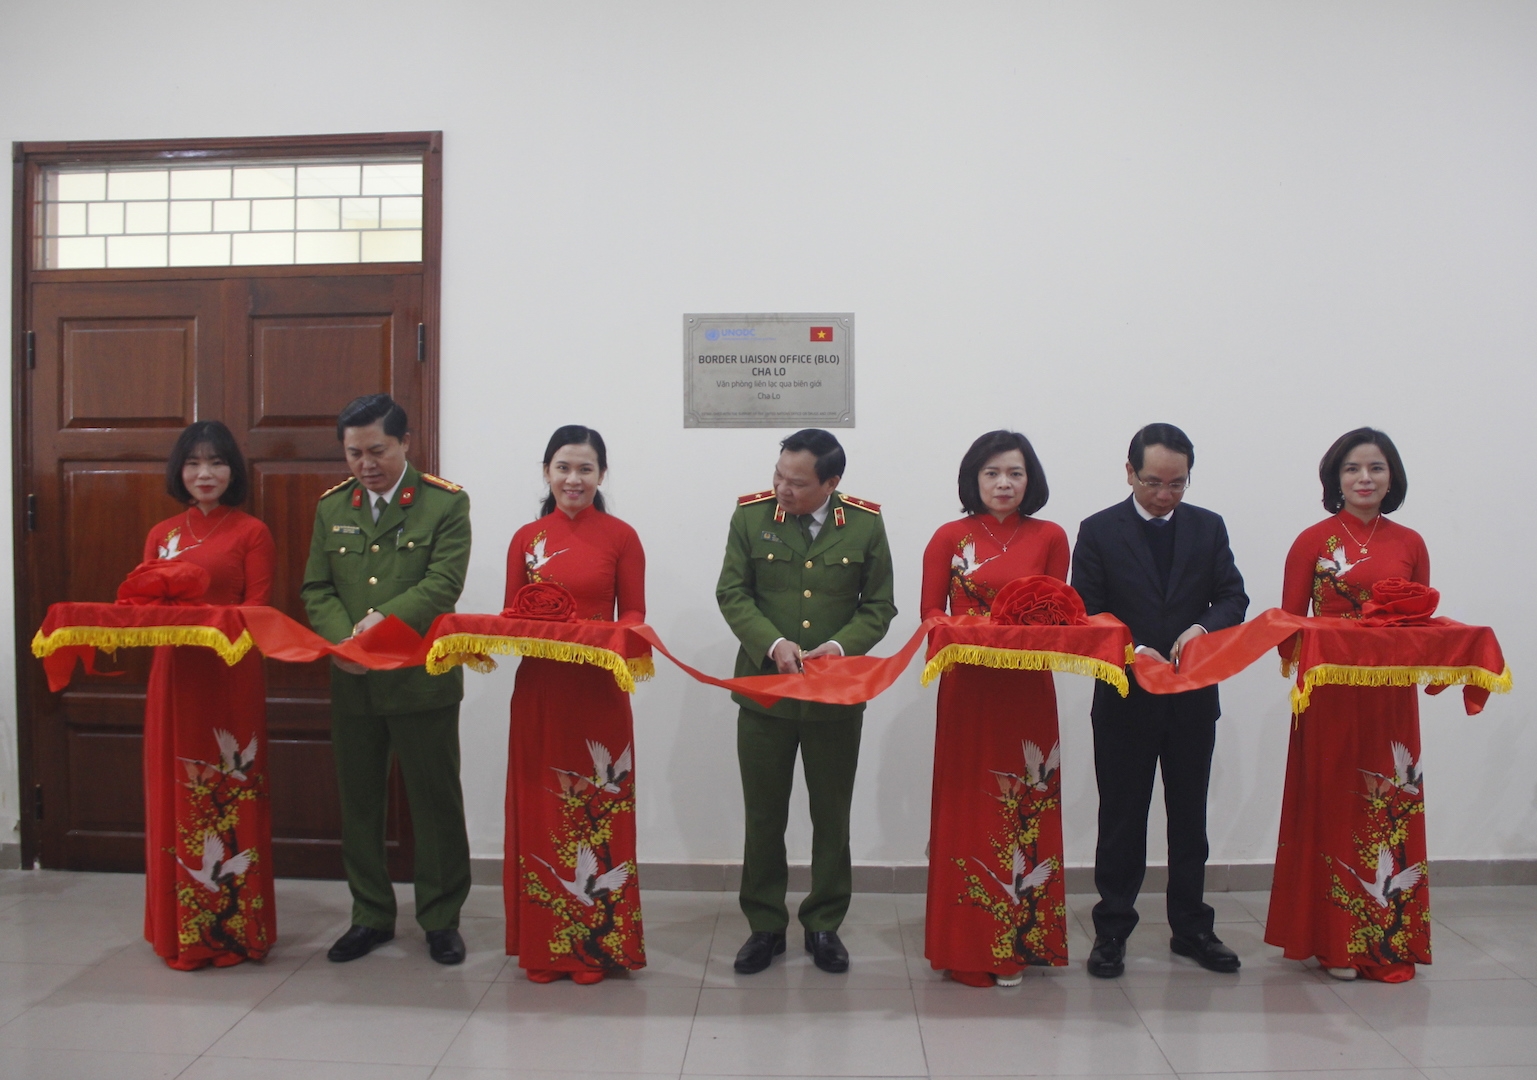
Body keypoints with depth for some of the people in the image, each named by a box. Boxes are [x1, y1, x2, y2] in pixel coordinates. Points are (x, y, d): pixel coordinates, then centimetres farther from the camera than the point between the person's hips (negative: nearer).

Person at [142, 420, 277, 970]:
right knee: (174, 797, 8)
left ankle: (236, 926, 13)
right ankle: (181, 929, 21)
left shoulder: (252, 533, 0)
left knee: (231, 799, 1)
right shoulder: (161, 534, 13)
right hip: (174, 677, 4)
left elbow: (257, 612, -6)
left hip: (232, 678, -4)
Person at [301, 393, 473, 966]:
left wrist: (385, 619, -28)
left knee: (435, 801, 5)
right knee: (358, 803, 13)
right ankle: (371, 916, 29)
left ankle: (441, 919, 21)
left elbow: (443, 583, -14)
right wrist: (342, 638, -15)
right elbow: (316, 588, 4)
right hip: (352, 683, 4)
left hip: (422, 680, -4)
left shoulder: (446, 503, -4)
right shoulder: (331, 507, 8)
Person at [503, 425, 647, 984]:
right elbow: (510, 613, 10)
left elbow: (634, 612, 1)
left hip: (599, 691, -2)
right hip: (538, 690, 2)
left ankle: (596, 942, 16)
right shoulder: (526, 539, 7)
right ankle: (543, 943, 19)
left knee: (597, 812, 3)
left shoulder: (620, 537, 0)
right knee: (540, 811, 7)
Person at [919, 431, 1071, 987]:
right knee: (968, 811, 2)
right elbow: (930, 613, 5)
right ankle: (967, 942, 13)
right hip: (967, 692, -1)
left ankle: (1018, 940, 18)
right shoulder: (950, 538, 3)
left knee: (1025, 811, 5)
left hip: (1029, 692, 1)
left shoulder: (1049, 538, 6)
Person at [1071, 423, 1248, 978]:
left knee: (1190, 818, 14)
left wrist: (1202, 627, -19)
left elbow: (1233, 597, 1)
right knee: (1121, 820, 6)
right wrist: (1134, 651, -21)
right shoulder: (1098, 531, -3)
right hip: (1125, 698, -3)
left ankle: (1191, 928, 27)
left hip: (1193, 699, 3)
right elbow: (1087, 615, -6)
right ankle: (1112, 930, 17)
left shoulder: (1208, 527, 6)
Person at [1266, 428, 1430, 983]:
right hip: (1330, 694, -3)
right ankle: (1334, 941, 13)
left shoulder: (1410, 544, 9)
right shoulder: (1313, 541, 0)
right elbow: (1289, 621, 0)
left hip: (1391, 697, 3)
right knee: (1332, 808, 2)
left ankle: (1389, 940, 18)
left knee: (1392, 811, 5)